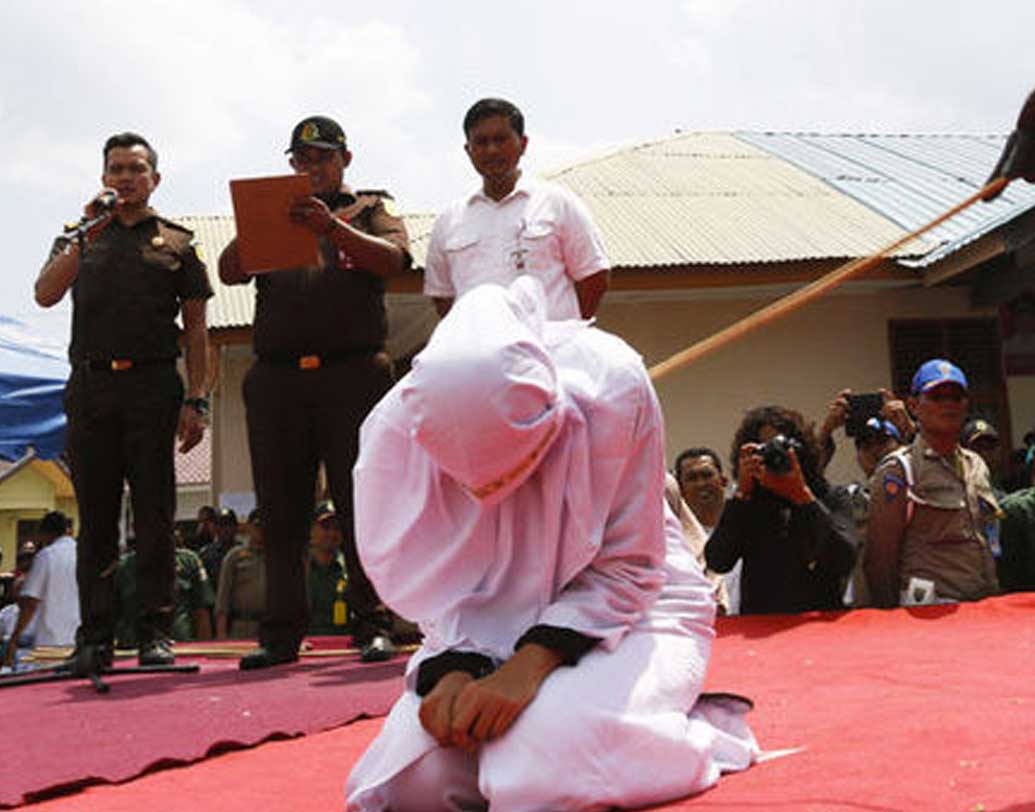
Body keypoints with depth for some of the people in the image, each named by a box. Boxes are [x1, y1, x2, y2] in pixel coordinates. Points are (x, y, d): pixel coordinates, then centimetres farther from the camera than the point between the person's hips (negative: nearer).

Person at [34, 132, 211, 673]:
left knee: (154, 516, -3)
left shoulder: (176, 243, 12)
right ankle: (95, 637, 6)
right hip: (89, 386, 2)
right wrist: (87, 234, -7)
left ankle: (155, 632, 0)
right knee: (95, 517, 3)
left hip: (152, 387, -2)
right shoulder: (79, 241, 17)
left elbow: (195, 328, 8)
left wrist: (195, 400, -2)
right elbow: (45, 294, 0)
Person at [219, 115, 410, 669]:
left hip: (353, 374, -3)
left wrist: (333, 227, -18)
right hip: (276, 379, 3)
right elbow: (229, 271, 9)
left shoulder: (370, 209, 16)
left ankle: (373, 626, 1)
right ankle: (281, 633, 7)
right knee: (280, 511, 2)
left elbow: (394, 260, -4)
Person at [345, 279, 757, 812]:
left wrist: (533, 662, -28)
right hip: (488, 632, 3)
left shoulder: (612, 387, -25)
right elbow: (436, 584, -4)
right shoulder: (399, 428, -17)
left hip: (623, 612, -3)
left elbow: (627, 568, -16)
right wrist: (452, 668, -24)